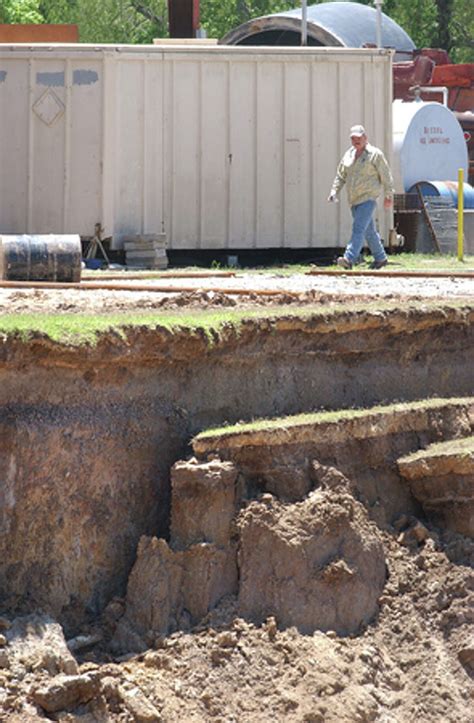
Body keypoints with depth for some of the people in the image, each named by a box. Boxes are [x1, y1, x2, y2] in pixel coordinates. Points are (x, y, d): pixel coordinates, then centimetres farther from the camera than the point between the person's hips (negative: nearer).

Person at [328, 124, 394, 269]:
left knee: (359, 228, -18)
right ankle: (380, 258, 26)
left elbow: (385, 176, -3)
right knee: (368, 230, 14)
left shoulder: (375, 154, -5)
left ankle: (349, 259, -28)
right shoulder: (349, 154, 12)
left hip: (368, 197, -7)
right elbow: (341, 175, 17)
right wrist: (334, 191, 5)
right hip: (353, 199, 7)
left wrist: (388, 196, -3)